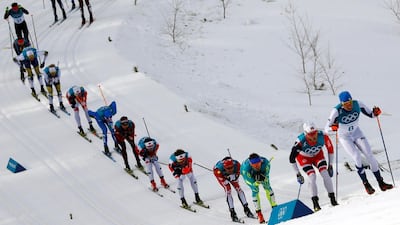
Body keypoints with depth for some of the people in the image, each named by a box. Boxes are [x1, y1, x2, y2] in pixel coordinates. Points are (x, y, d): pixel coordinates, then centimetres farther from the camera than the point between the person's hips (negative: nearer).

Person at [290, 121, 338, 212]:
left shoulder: (323, 136, -32)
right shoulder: (300, 142, -38)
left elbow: (330, 148, -11)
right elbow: (292, 159, -26)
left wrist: (330, 165, -6)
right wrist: (298, 174, -20)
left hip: (318, 155, 2)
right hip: (304, 158, -2)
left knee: (325, 174, -14)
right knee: (312, 177, -19)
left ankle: (333, 200, -6)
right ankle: (315, 203, -12)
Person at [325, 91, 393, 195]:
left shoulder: (358, 104, -20)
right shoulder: (336, 111, -29)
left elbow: (370, 114, -5)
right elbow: (326, 128, -24)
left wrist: (375, 113, -28)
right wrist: (333, 127, -46)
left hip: (356, 133, 3)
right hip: (344, 137, -3)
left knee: (369, 155, -5)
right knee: (357, 157, -20)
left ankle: (381, 182, 4)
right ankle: (366, 184, -7)